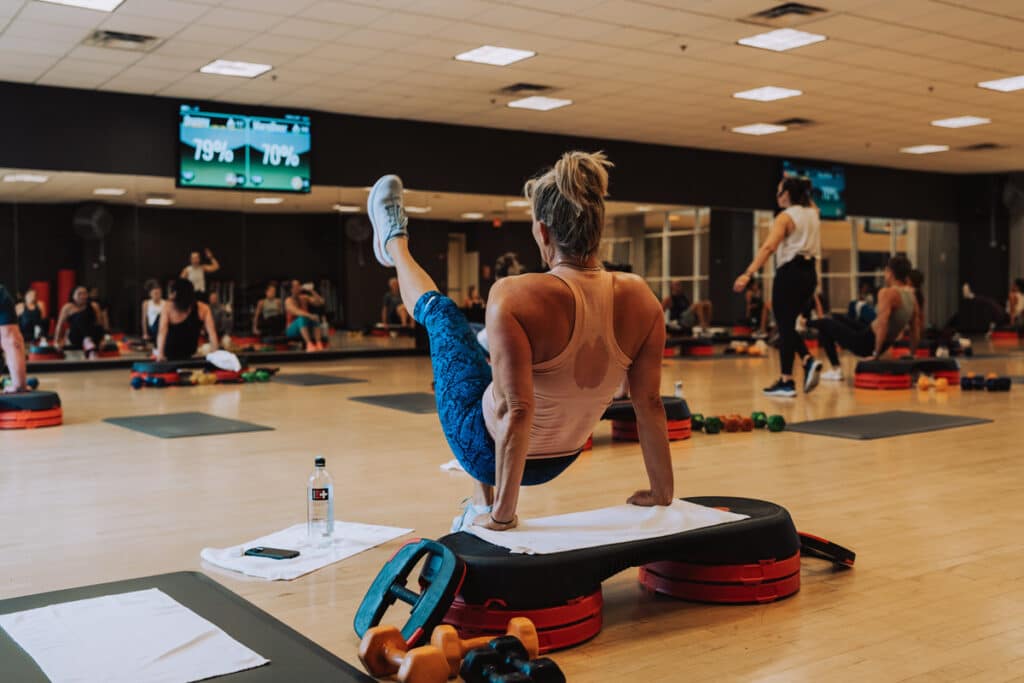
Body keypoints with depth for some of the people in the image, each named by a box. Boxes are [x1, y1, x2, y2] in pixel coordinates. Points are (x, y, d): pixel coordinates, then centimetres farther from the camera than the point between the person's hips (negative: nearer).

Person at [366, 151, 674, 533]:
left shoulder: (515, 297, -31)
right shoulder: (640, 298, -16)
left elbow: (516, 412, -35)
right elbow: (651, 405, -11)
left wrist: (502, 514, -28)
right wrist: (662, 493, 0)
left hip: (488, 451, -4)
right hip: (556, 463, 5)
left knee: (439, 310, 17)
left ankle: (394, 244, 51)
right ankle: (481, 508, 44)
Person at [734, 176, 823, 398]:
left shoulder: (786, 217, -10)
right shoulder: (813, 214, 12)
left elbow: (768, 247, -24)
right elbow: (808, 201, 40)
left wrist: (748, 274, -30)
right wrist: (796, 183, 43)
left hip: (790, 273, -8)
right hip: (809, 274, 8)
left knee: (784, 326, -2)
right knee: (789, 324, 18)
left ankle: (786, 382, -1)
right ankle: (809, 361, -3)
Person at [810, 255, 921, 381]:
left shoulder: (887, 293, -21)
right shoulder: (911, 296, 3)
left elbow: (882, 324, -32)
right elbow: (916, 330, 7)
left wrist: (876, 354, -28)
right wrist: (912, 353, 15)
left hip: (866, 343, -9)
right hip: (885, 345, 9)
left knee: (825, 324, 7)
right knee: (839, 319, 25)